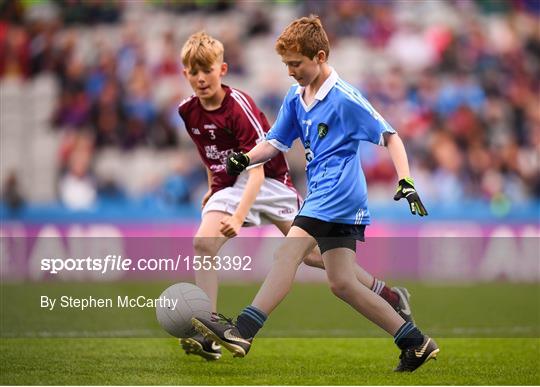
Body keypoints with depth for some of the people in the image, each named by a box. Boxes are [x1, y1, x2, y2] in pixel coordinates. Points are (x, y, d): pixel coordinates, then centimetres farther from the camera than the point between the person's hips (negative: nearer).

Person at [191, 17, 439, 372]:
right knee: (342, 283, 5)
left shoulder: (344, 97, -8)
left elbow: (389, 136, -5)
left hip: (337, 191, -9)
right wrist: (245, 159, 2)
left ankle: (243, 330, -29)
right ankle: (416, 342, 9)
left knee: (288, 253, -20)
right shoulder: (296, 99, 16)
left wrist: (406, 181, -15)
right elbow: (276, 143, 22)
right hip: (323, 195, 9)